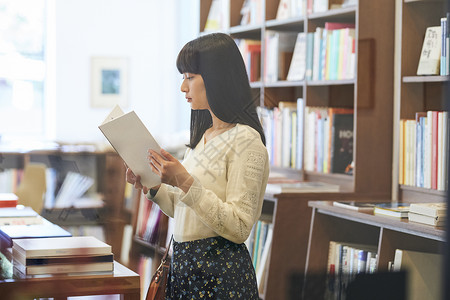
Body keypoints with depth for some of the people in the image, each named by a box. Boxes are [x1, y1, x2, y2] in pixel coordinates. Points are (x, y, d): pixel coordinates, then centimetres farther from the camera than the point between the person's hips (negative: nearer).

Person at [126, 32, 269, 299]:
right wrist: (151, 188, 1)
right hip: (184, 266, 8)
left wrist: (185, 182, -25)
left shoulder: (245, 140, -15)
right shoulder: (204, 136, 11)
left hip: (219, 275, -8)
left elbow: (239, 229, -21)